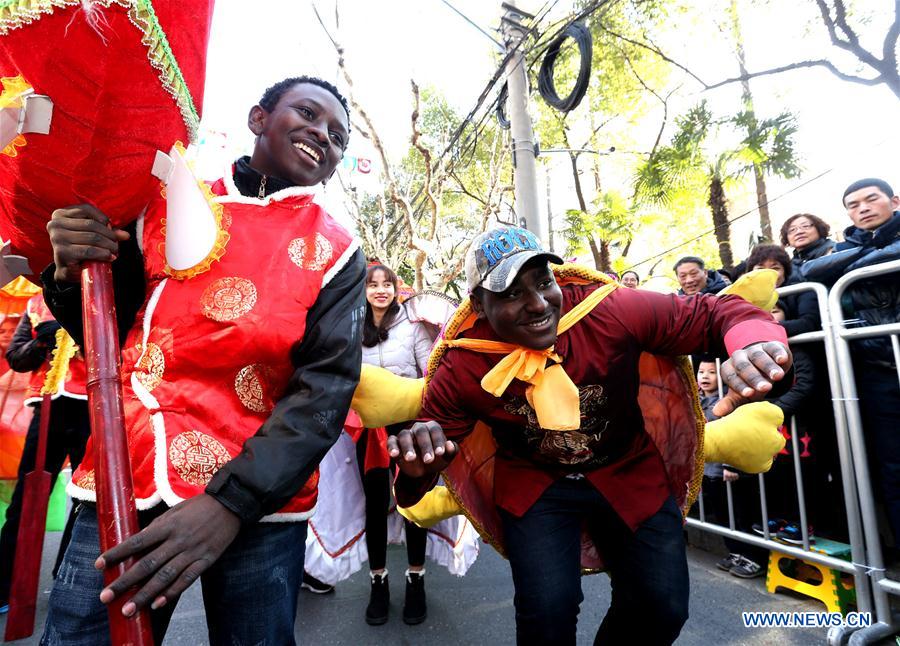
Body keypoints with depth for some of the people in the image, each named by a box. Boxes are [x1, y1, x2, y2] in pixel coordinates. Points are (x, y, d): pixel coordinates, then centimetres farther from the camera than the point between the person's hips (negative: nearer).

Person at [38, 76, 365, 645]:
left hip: (260, 502, -1)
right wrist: (73, 276, -7)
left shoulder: (337, 254, 0)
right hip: (121, 488, 2)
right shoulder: (169, 201, 7)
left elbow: (327, 387, -10)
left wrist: (229, 502, -19)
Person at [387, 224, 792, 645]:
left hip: (630, 473, 2)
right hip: (532, 483, -1)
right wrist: (416, 468, -37)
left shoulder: (610, 311, -25)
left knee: (663, 610, 2)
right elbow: (435, 427, -11)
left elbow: (715, 312, -16)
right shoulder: (461, 370, -21)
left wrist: (756, 340, -40)